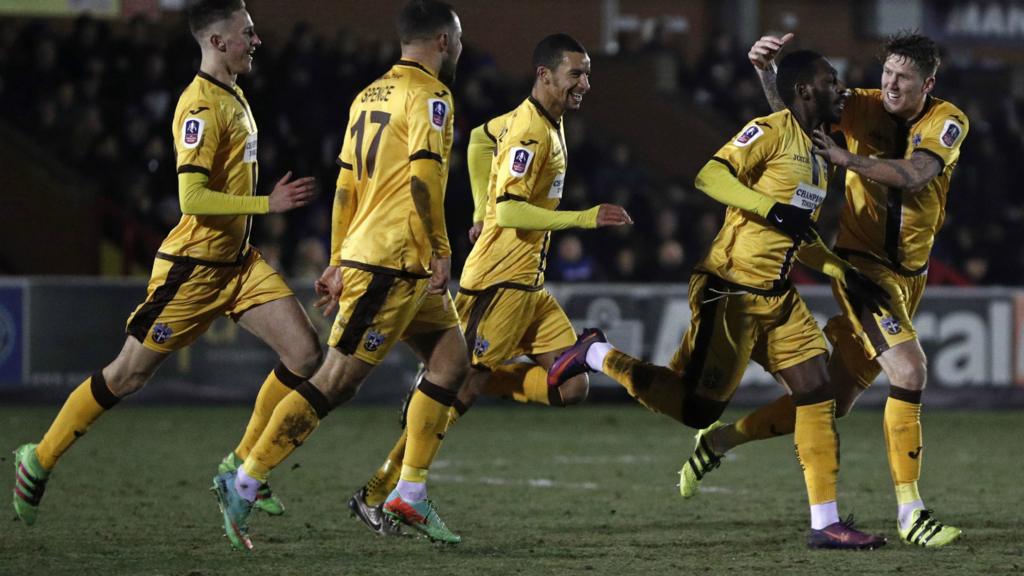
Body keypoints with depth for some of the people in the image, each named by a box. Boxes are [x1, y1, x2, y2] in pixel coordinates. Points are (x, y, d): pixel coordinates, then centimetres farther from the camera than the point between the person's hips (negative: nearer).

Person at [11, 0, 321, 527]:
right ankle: (39, 460, 16)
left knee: (304, 352, -5)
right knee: (130, 373, 0)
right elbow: (192, 197, -27)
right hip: (192, 266, -9)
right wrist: (267, 204, -28)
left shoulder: (232, 97, 11)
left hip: (237, 261, 9)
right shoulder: (200, 106, -19)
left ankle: (242, 466, 4)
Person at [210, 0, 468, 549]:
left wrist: (339, 263, 21)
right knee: (337, 380, -8)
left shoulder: (368, 95, 17)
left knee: (451, 358, 10)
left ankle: (409, 492, 6)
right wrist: (440, 251, -17)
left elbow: (346, 186, 19)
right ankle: (244, 483, -7)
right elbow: (423, 176, -20)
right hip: (392, 262, -10)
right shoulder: (428, 96, -9)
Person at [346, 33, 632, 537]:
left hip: (529, 284, 9)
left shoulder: (544, 122, 11)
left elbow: (480, 138, 27)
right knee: (463, 388, -6)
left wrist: (482, 214, 23)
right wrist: (585, 218, -26)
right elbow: (510, 212, -25)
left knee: (571, 388, 2)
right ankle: (375, 495, 2)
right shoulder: (529, 132, -18)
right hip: (498, 281, -9)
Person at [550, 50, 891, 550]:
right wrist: (774, 208, -29)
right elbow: (710, 175, -22)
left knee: (817, 395, 0)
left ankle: (825, 523, 3)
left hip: (776, 297, 9)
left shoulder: (816, 154, 17)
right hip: (731, 292, -9)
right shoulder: (770, 132, -10)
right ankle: (596, 355, 11)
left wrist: (844, 274, 16)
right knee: (698, 409, -7)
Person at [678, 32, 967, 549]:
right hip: (862, 266, -3)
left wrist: (847, 158, -31)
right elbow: (790, 106, 3)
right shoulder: (864, 107, -6)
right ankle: (909, 512, -20)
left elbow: (913, 175, -23)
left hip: (909, 275, 3)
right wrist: (765, 67, -16)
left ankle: (719, 441, 28)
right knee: (909, 370, -24)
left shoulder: (947, 122, -6)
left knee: (833, 402, 9)